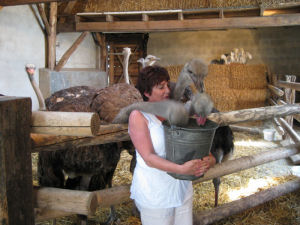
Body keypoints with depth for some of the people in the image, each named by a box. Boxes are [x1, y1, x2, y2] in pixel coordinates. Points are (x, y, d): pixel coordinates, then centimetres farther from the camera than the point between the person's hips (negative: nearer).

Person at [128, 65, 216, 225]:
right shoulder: (138, 116, -12)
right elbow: (149, 158, -20)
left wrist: (210, 159, -19)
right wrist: (182, 169, -32)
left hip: (182, 189, 5)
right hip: (155, 194, -5)